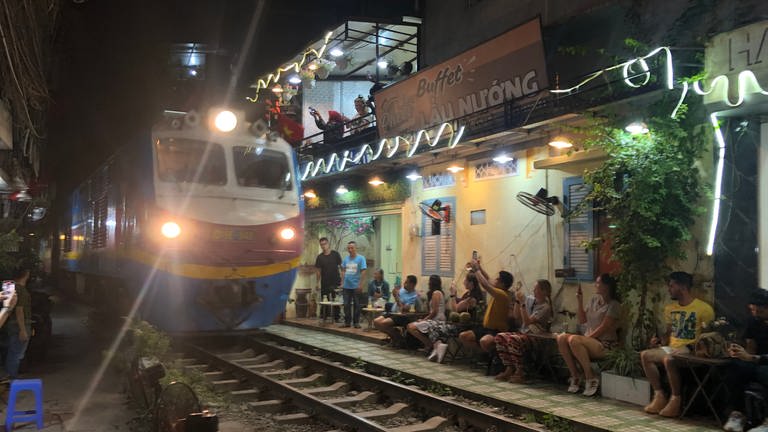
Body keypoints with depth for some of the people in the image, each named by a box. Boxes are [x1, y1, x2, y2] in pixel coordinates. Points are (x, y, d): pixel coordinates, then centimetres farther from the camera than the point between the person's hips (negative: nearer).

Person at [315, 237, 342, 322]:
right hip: (324, 282, 2)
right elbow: (318, 270, 7)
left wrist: (342, 279, -4)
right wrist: (318, 282, 1)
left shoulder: (335, 254, 1)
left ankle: (337, 317, 7)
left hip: (335, 282, -2)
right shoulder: (320, 257, 6)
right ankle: (323, 317, 10)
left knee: (336, 300, 0)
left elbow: (341, 266, 2)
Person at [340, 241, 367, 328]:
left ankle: (356, 322, 13)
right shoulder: (346, 258, 8)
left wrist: (360, 284, -13)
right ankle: (347, 322, 15)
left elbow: (363, 272, -8)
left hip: (356, 286, -4)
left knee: (357, 305, 4)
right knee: (346, 305, 6)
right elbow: (343, 271, 12)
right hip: (346, 286, 4)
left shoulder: (361, 258, -4)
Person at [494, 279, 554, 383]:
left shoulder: (545, 307, -11)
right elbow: (516, 316, 11)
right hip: (523, 332, 7)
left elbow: (527, 321, -20)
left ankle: (520, 373, -21)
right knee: (500, 337, -16)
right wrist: (517, 301, 0)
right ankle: (509, 369, -8)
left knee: (512, 339, -33)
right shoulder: (529, 299, 8)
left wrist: (523, 303, -21)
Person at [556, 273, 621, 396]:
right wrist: (580, 302, 4)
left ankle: (591, 378, -22)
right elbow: (582, 320, 15)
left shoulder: (613, 305, -7)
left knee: (574, 340, -34)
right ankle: (575, 376, -13)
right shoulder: (594, 299, 15)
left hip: (604, 344, -7)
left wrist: (587, 338, -15)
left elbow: (604, 328, -14)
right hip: (589, 340, 7)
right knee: (561, 338, -20)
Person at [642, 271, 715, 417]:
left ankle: (676, 400, -19)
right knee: (645, 355, -17)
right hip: (672, 348, 7)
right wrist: (660, 341, 4)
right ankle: (659, 395, -13)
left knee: (668, 360, -35)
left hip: (690, 350, -7)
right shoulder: (670, 308, 15)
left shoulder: (704, 309, -6)